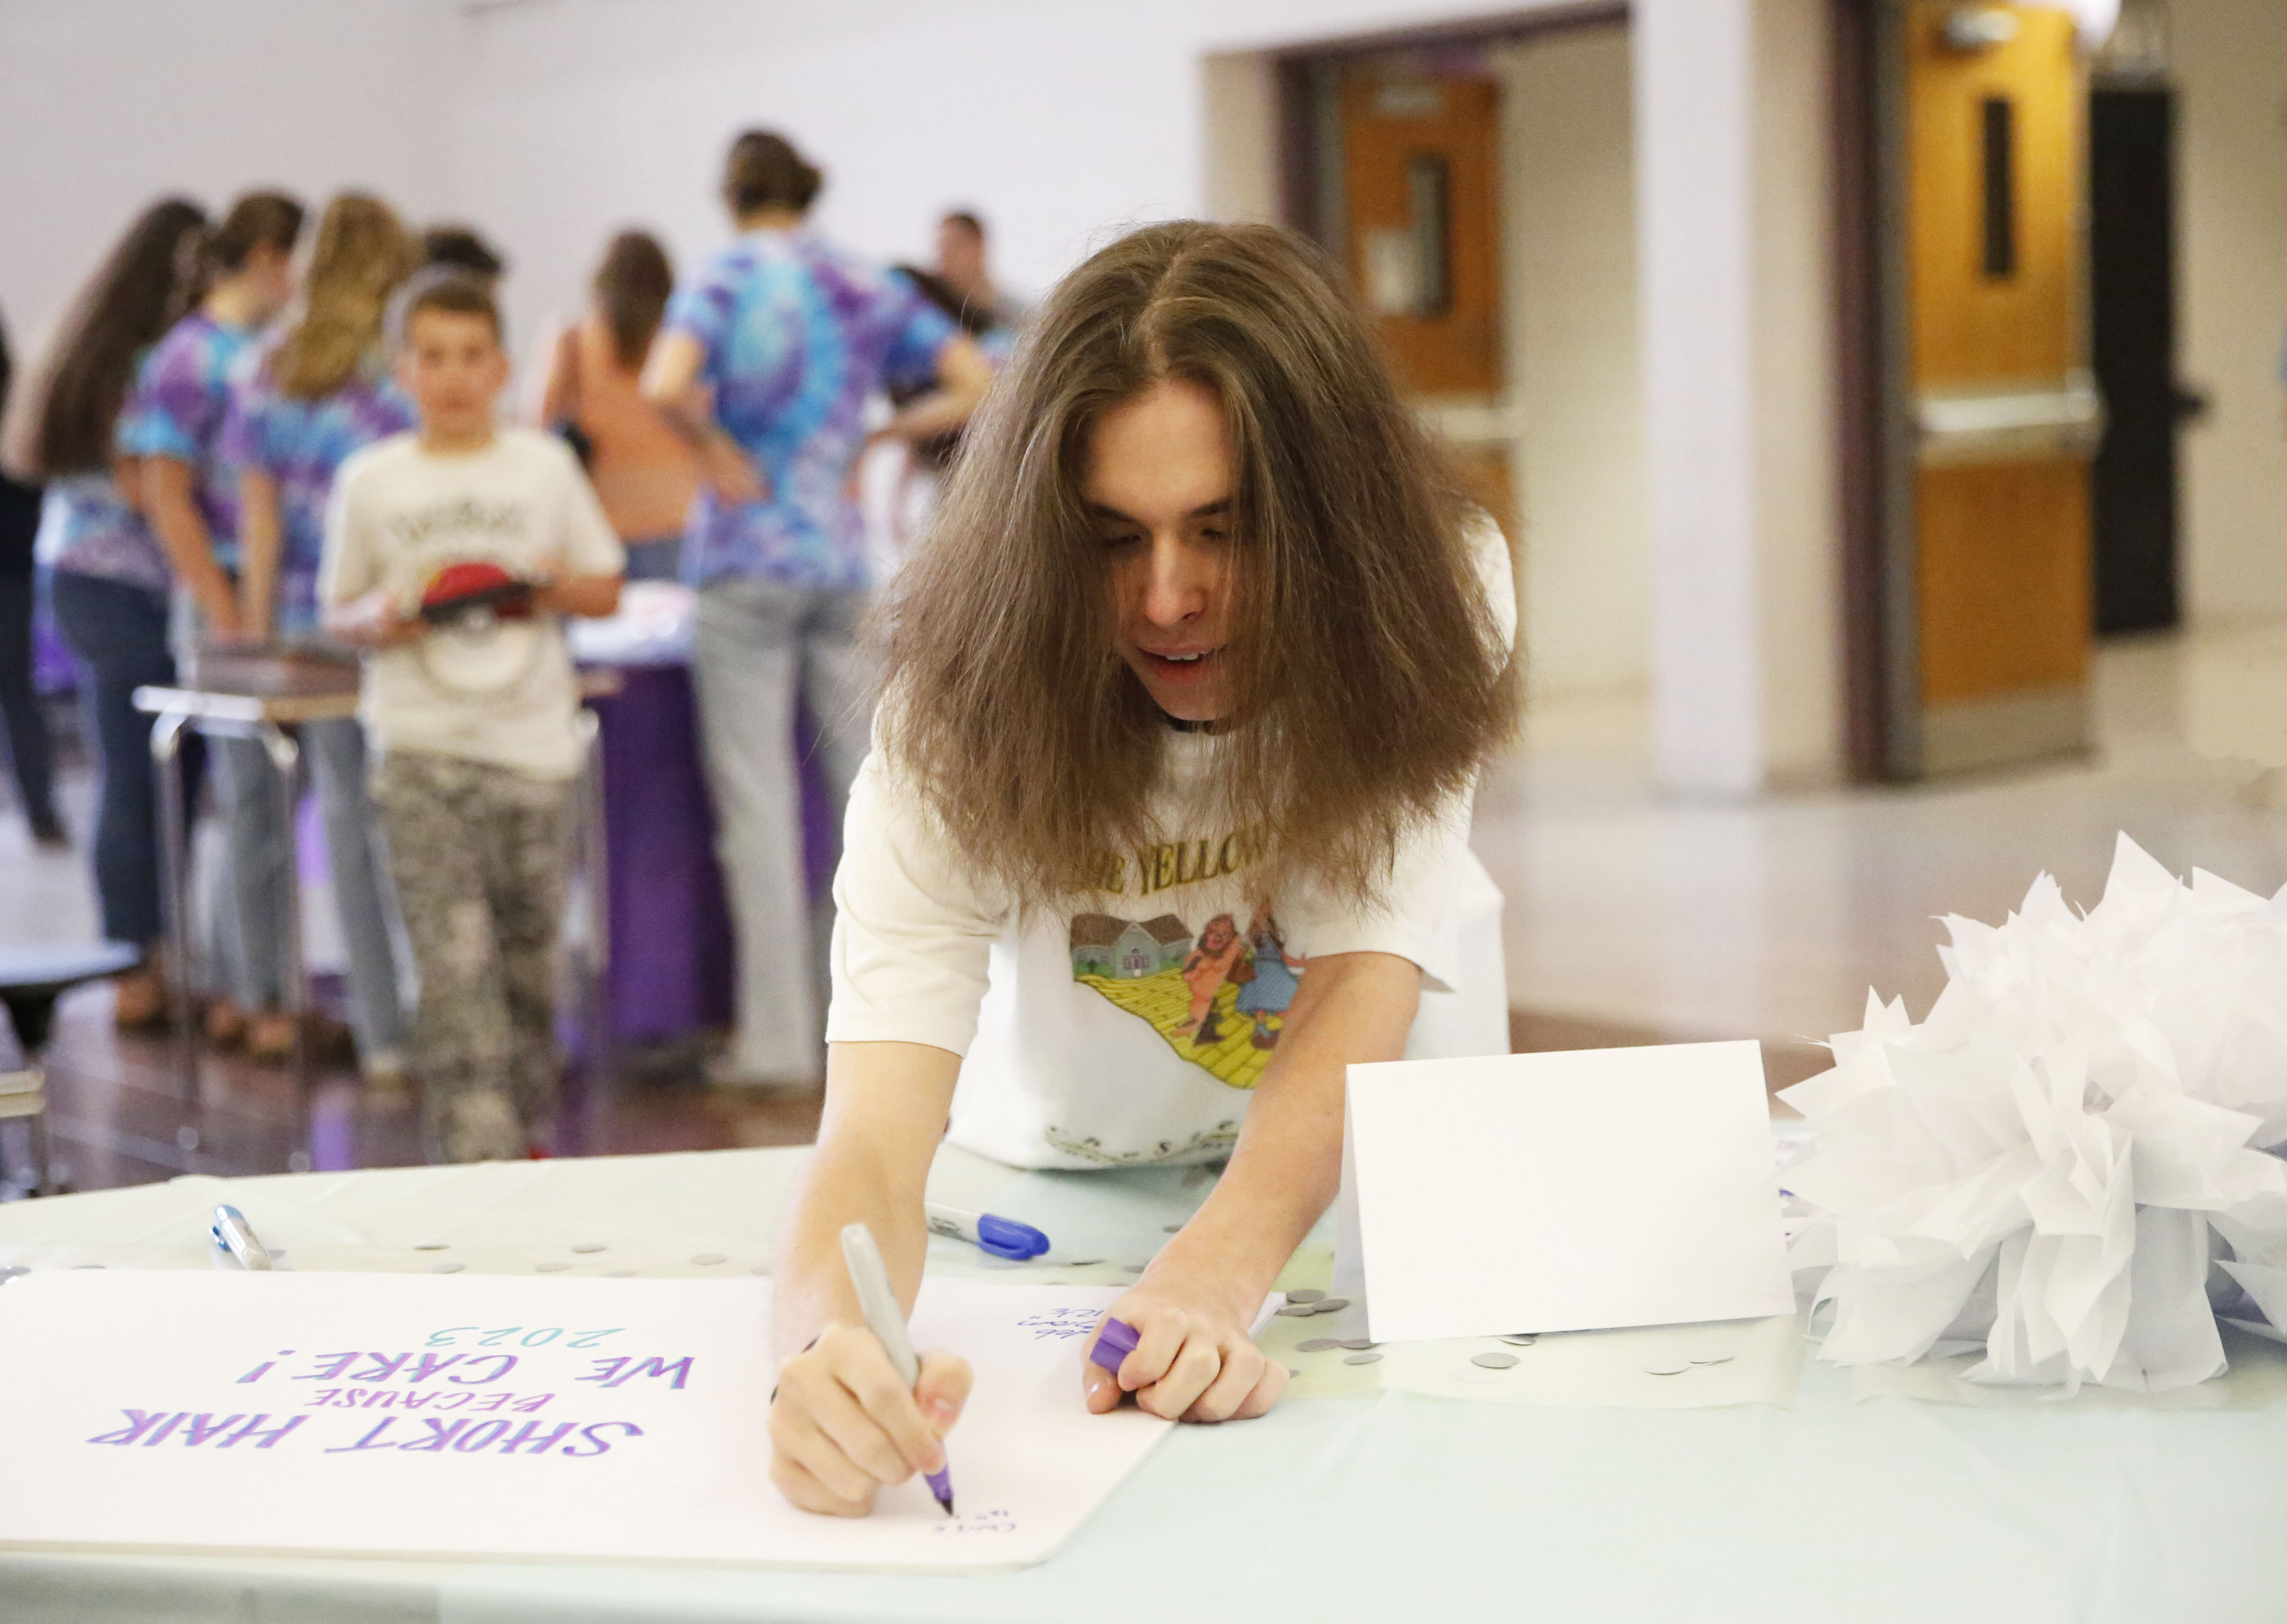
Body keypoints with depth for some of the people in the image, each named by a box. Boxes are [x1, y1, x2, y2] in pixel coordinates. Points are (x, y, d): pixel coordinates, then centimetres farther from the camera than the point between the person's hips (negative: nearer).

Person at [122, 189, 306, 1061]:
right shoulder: (191, 356, -8)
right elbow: (167, 496, -11)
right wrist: (227, 619, -16)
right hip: (237, 598, -7)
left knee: (262, 799, 10)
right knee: (259, 800, -3)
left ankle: (239, 986, 19)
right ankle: (264, 1003, 4)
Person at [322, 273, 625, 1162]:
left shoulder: (544, 465, 7)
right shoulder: (371, 479, 4)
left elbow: (606, 589, 12)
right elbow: (338, 607, 12)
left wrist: (554, 589, -8)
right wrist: (382, 618, -10)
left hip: (535, 744, 2)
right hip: (422, 749, -2)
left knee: (528, 957, 9)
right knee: (456, 962, -12)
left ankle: (528, 1134, 25)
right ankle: (476, 1154, -13)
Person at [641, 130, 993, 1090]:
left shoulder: (723, 283, -5)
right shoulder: (869, 288, 8)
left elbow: (665, 388, -24)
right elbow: (979, 387, 6)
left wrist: (721, 455, -9)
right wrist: (883, 435, 9)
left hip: (747, 557, -4)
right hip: (844, 558, 4)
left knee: (759, 800, 0)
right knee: (870, 784, 11)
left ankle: (779, 1040, 3)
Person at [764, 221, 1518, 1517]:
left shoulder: (1435, 599, -19)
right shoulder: (957, 722, -23)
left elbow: (1362, 992, -28)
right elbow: (877, 1129, -34)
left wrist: (1211, 1283, -47)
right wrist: (831, 1341, -57)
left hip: (1377, 1182, 0)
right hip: (1057, 1207, 0)